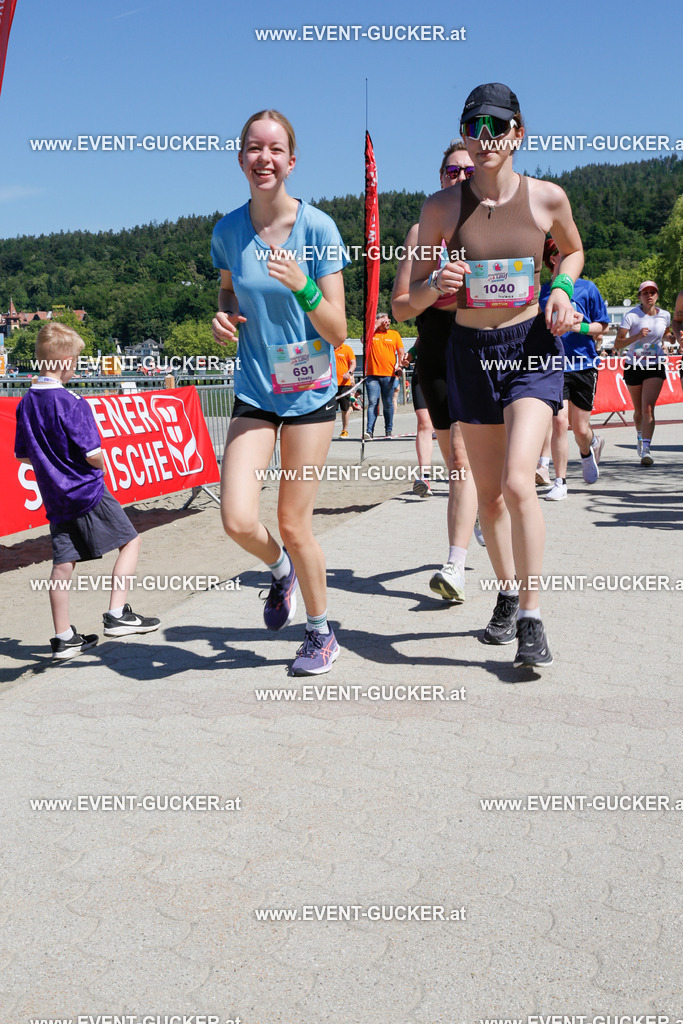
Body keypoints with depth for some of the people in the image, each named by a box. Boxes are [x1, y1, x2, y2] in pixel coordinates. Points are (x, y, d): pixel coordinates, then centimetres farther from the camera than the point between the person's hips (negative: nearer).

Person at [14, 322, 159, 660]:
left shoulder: (25, 404, 4)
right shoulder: (72, 404, -18)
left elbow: (23, 455, 11)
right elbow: (93, 455, -19)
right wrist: (100, 465, 2)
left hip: (55, 497, 7)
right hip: (88, 492, -7)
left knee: (63, 564, 9)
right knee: (130, 541, 7)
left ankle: (63, 638, 14)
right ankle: (117, 615, 1)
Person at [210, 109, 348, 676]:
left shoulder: (318, 227, -12)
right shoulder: (228, 230, -2)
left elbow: (338, 332, -12)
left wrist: (302, 287, -29)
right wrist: (222, 317, -3)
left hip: (310, 393, -3)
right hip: (254, 391, 3)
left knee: (293, 522, 1)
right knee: (237, 519, -11)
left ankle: (321, 632, 25)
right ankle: (281, 568, 26)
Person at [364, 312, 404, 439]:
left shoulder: (394, 334, 14)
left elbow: (401, 352, 12)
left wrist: (399, 365, -4)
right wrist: (376, 325, -5)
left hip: (389, 375, 1)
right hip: (372, 374, -1)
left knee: (388, 404, 5)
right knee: (372, 402, -8)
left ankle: (389, 430, 14)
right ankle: (369, 431, -12)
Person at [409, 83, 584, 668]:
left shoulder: (548, 197, -5)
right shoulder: (442, 207, -5)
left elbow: (573, 250, 16)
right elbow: (410, 302, 0)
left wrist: (562, 289, -4)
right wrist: (435, 284, -22)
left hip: (532, 346, -2)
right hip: (471, 351, 2)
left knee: (518, 482, -19)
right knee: (489, 492, 10)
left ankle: (531, 620, -6)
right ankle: (508, 595, 34)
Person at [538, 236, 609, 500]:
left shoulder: (586, 288, 4)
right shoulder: (542, 292, 7)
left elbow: (601, 326, 4)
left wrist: (581, 327, -12)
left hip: (584, 365, 0)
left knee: (580, 428, 3)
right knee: (559, 421, -14)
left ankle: (589, 448, 42)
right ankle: (560, 482, -2)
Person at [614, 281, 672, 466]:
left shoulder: (665, 316, 1)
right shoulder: (632, 316, -9)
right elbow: (617, 344, -14)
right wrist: (637, 336, -27)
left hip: (655, 367, 0)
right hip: (633, 366, 0)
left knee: (648, 407, -17)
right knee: (639, 410, 12)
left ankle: (646, 448, -21)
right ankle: (640, 435, 43)